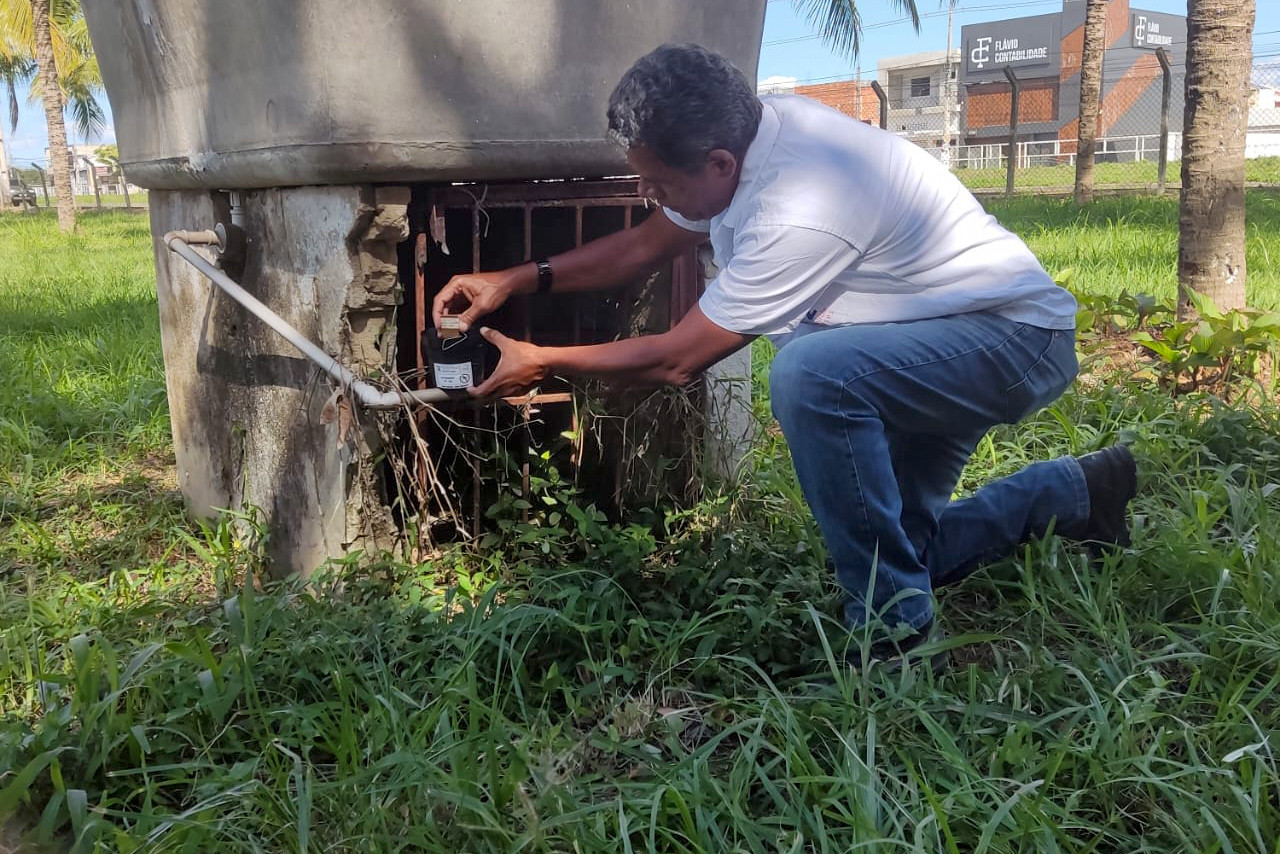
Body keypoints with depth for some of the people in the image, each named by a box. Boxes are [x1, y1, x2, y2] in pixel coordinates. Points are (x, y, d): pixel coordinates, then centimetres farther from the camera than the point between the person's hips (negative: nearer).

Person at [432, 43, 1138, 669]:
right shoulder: (744, 136, -8)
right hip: (937, 343, 9)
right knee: (903, 549, 14)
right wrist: (518, 279, 0)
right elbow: (644, 247, 8)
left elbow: (677, 360, -24)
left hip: (1020, 339, -9)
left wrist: (542, 364, -11)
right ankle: (1075, 491, 32)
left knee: (808, 374, -35)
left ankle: (895, 632, -19)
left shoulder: (801, 210, -34)